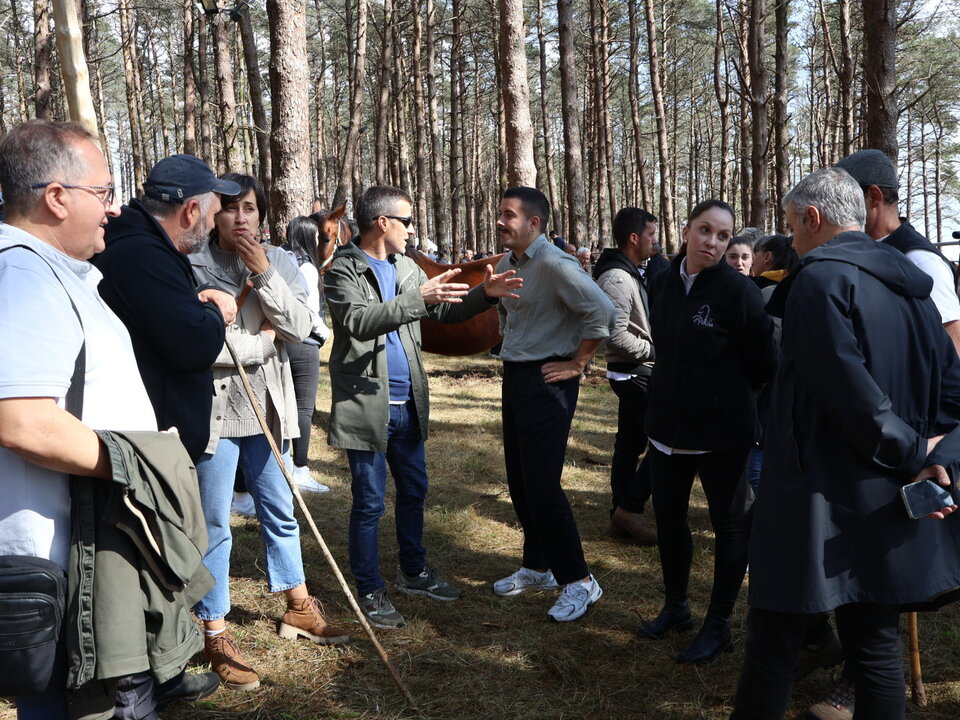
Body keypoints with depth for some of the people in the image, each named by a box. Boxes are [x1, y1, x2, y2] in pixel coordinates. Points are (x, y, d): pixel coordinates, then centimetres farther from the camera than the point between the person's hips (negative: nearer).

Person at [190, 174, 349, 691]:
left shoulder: (279, 262, 4)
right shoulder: (193, 267, -9)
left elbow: (300, 327, -7)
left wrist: (264, 275, -15)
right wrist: (263, 338, -11)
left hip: (267, 407, 5)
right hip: (213, 410, -5)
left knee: (280, 512, 18)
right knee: (213, 526, 3)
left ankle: (298, 608, 35)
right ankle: (215, 634, 16)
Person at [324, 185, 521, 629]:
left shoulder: (405, 268, 11)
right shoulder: (344, 270, -11)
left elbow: (443, 312, 15)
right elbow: (359, 321, -27)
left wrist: (484, 294, -2)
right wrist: (418, 298, -35)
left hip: (407, 404, 8)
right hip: (366, 406, -7)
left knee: (414, 490, 18)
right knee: (370, 502, 2)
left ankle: (413, 572, 36)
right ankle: (369, 591, 17)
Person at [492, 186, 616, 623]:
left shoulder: (555, 265, -17)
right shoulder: (506, 264, 10)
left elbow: (602, 312, -24)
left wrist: (576, 363, -17)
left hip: (547, 381, -9)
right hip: (514, 377, 9)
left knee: (542, 485, -9)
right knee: (519, 481, 15)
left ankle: (578, 581, 4)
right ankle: (537, 567, 30)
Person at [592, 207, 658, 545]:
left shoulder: (627, 274, 14)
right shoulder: (618, 279, -19)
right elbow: (616, 335, -25)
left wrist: (653, 348, 9)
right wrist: (653, 350, -14)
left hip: (632, 373, 10)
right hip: (635, 373, -10)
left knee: (629, 443, 12)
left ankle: (621, 516, 19)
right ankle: (630, 508, 1)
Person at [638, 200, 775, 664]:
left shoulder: (738, 290, -15)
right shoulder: (663, 284, 3)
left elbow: (764, 361, -8)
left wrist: (729, 395, 3)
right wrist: (677, 392, 12)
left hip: (722, 430, -6)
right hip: (669, 423, 6)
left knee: (728, 524, 8)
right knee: (668, 517, 16)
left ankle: (718, 626, 23)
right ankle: (675, 607, 36)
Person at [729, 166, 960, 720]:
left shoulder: (821, 279, -14)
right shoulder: (910, 287, 12)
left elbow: (850, 393, -22)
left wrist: (911, 453, -9)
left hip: (820, 508, -8)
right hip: (889, 511, 8)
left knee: (773, 647, 4)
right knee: (877, 645, 15)